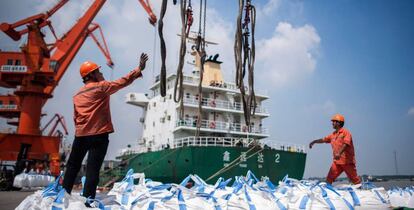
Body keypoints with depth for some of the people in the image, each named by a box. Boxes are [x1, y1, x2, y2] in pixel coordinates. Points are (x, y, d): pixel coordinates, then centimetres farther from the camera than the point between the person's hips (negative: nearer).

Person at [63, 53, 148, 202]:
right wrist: (139, 69, 0)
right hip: (99, 134, -6)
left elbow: (75, 117, 18)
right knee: (93, 169, -5)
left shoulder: (77, 95, 17)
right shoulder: (101, 87, -2)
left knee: (73, 166, 17)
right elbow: (123, 82, -4)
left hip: (80, 134, 6)